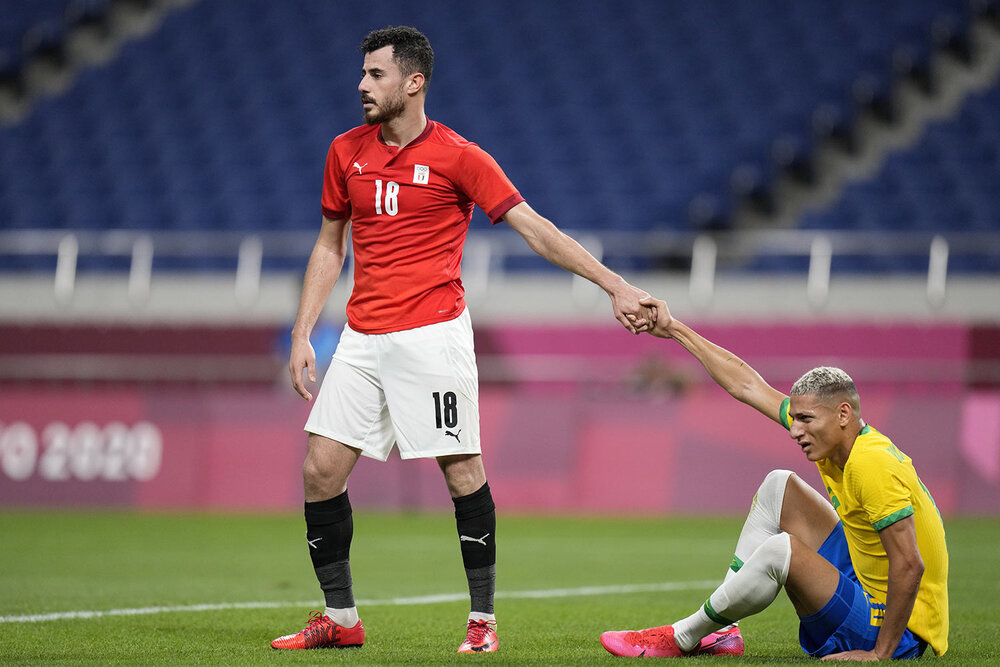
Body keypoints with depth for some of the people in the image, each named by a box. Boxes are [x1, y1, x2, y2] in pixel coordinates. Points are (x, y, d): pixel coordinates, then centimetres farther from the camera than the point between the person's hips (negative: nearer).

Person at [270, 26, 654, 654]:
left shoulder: (458, 156, -5)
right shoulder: (346, 152, 9)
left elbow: (535, 228, -5)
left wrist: (614, 285, -11)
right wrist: (302, 333, 11)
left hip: (432, 334, -5)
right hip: (363, 337, 5)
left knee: (463, 471, -5)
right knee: (321, 468, -1)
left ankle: (484, 619, 6)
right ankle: (341, 618, 10)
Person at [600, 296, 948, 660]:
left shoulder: (873, 465, -26)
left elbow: (909, 566, -30)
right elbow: (746, 384, 9)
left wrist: (880, 654, -27)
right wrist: (673, 329, 13)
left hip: (895, 630, -10)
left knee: (781, 550, -28)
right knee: (780, 486, 10)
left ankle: (682, 639, -5)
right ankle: (720, 630, 8)